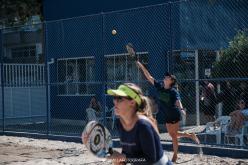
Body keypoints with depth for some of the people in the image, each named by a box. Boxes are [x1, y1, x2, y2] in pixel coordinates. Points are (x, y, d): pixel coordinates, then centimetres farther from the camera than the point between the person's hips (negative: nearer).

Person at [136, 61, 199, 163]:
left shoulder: (173, 91, -17)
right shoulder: (159, 87, -2)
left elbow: (178, 101, -33)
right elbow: (149, 77, -1)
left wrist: (181, 109, -53)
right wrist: (142, 66, -5)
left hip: (174, 115, -6)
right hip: (167, 115, 6)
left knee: (173, 135, 0)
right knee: (172, 134, 14)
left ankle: (175, 155, 15)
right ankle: (190, 135, 34)